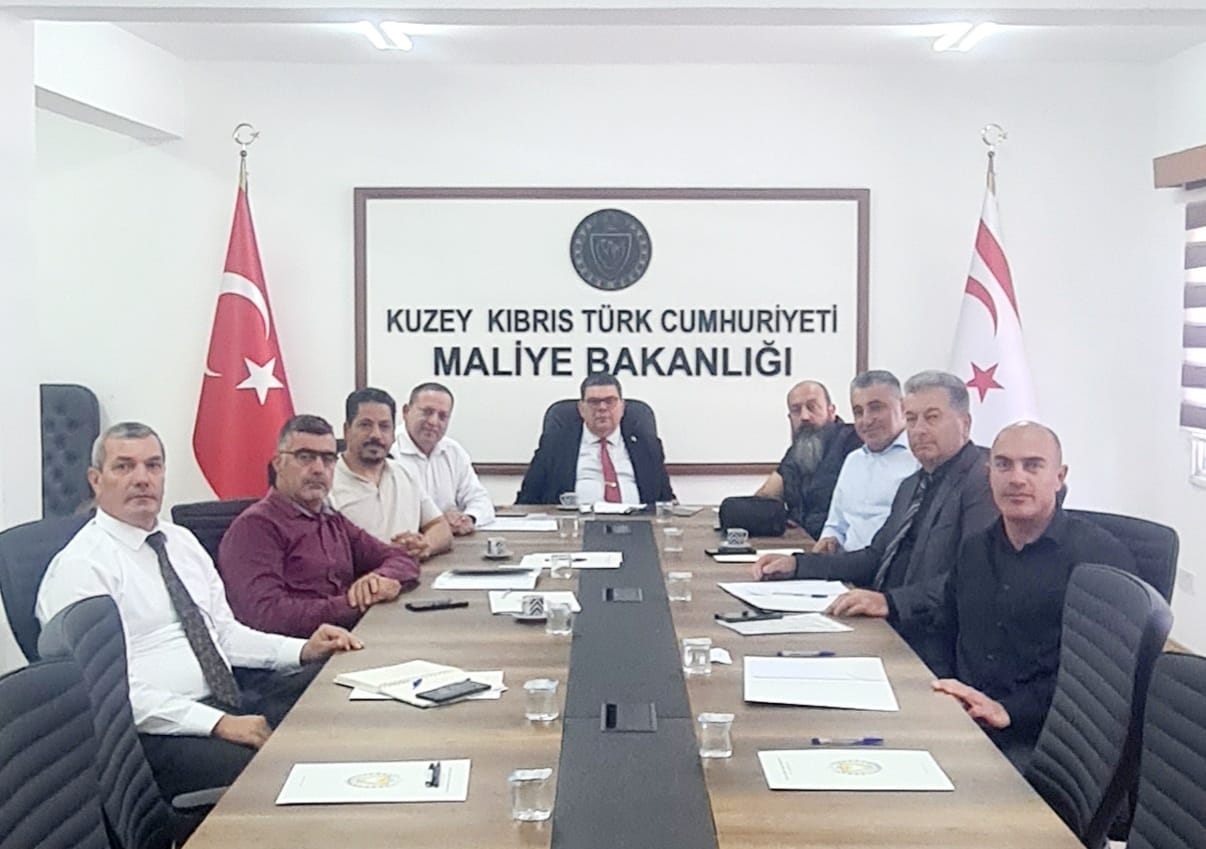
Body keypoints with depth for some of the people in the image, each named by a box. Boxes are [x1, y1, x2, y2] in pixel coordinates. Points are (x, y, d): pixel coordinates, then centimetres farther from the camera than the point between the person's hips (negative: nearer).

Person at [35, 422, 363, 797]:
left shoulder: (181, 541, 17)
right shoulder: (81, 566, -8)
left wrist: (303, 650, 3)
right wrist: (217, 723, -23)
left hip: (234, 700, 9)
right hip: (158, 734, -8)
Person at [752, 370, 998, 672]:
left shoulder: (984, 480, -9)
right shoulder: (913, 485, 21)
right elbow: (876, 559, 22)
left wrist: (890, 601, -31)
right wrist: (796, 564, 12)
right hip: (887, 635, 8)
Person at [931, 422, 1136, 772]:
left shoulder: (1102, 556, -4)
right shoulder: (975, 550, 17)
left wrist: (1008, 711, -19)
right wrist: (941, 696, 2)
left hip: (1040, 742, -5)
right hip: (961, 728, 6)